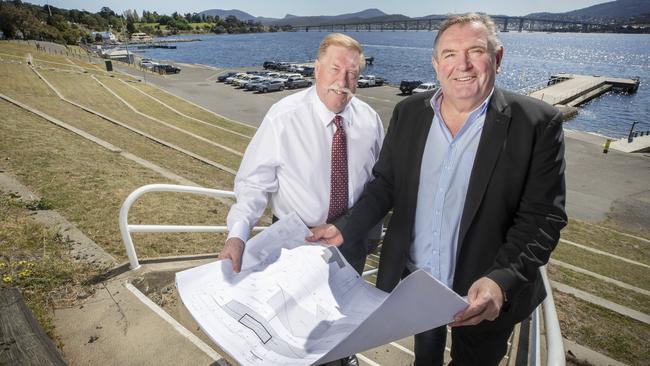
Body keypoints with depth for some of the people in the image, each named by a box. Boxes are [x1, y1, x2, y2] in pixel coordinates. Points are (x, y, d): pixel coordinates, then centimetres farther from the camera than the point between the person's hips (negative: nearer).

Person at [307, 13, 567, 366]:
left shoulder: (537, 123, -15)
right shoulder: (408, 112, -5)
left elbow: (542, 216, -15)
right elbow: (385, 184, 1)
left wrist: (502, 280, -28)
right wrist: (345, 230, -10)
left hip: (485, 296, -2)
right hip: (413, 282, 3)